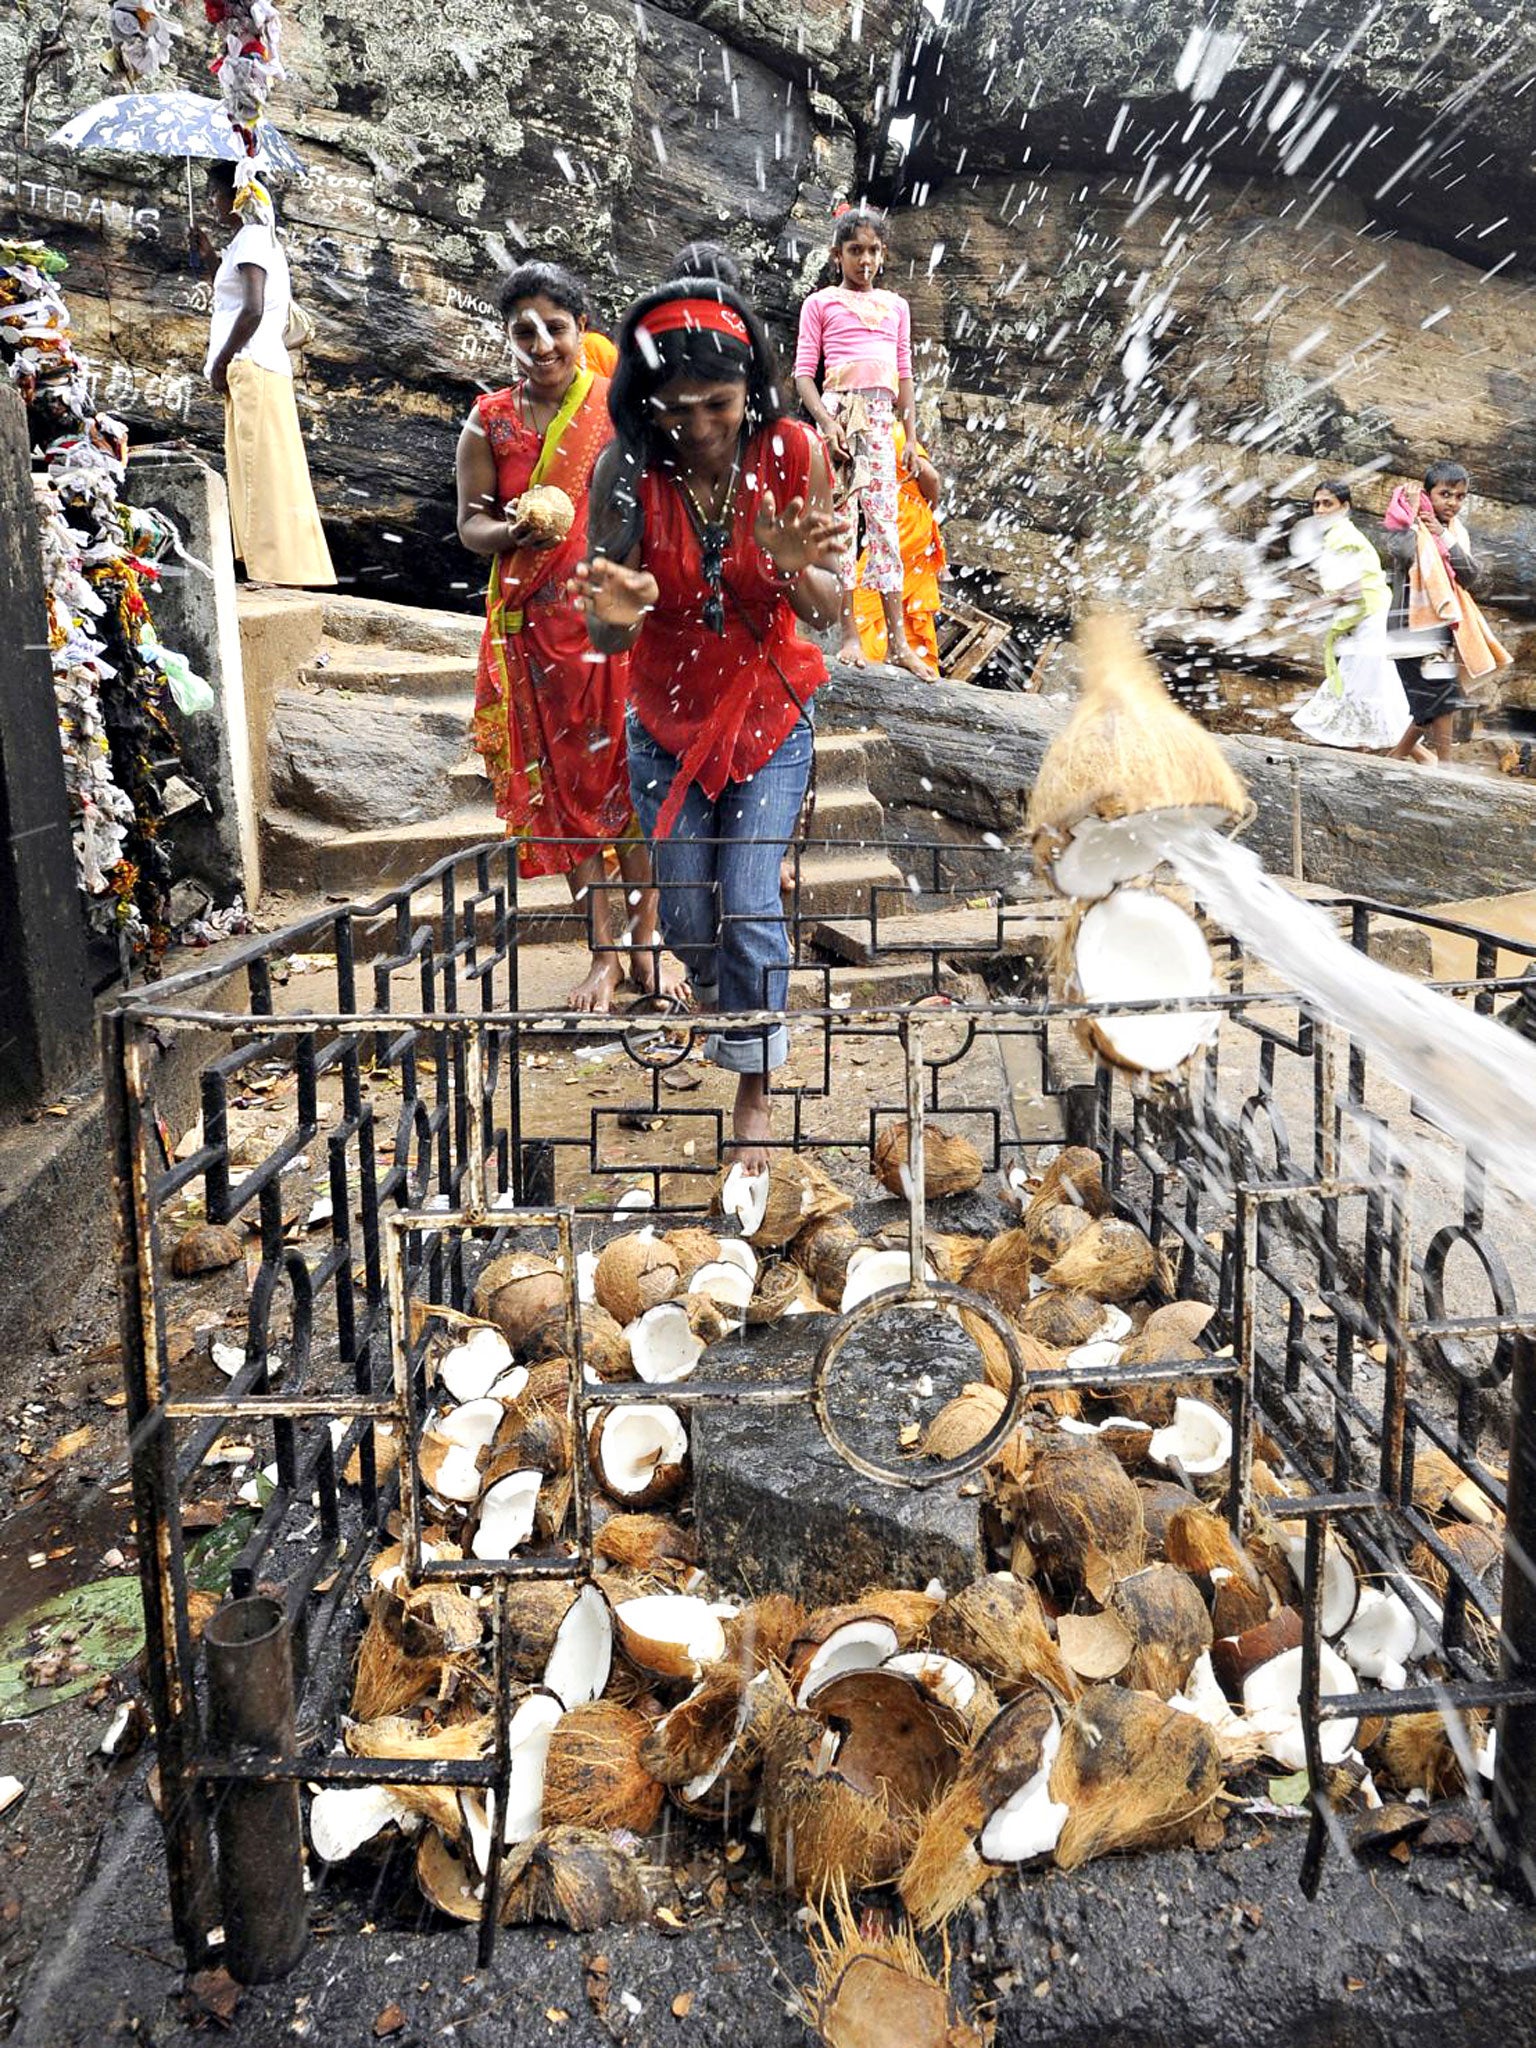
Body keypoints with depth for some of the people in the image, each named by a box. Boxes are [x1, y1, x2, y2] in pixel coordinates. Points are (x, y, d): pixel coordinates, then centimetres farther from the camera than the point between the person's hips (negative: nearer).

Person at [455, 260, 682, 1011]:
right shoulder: (489, 422, 3)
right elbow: (469, 523, 5)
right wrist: (514, 531, -17)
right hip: (538, 630, 1)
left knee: (635, 774, 3)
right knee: (564, 782, 5)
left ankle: (645, 940, 18)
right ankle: (604, 952, 17)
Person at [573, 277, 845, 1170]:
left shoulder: (793, 451, -16)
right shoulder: (627, 470, -17)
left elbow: (831, 609, -14)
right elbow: (608, 642, -17)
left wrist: (792, 567, -36)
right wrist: (614, 615, -40)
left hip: (769, 716, -1)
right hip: (667, 721, 1)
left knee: (749, 907, -7)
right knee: (687, 914, 10)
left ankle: (757, 1087, 16)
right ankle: (729, 1002, 47)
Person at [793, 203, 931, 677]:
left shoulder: (895, 306, 19)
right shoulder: (821, 303, 8)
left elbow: (904, 374, 19)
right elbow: (803, 371, 1)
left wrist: (911, 436, 13)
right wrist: (826, 421, -14)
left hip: (880, 416, 3)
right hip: (839, 409, -3)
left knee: (885, 520, 0)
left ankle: (898, 641, -1)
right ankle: (850, 633, -3)